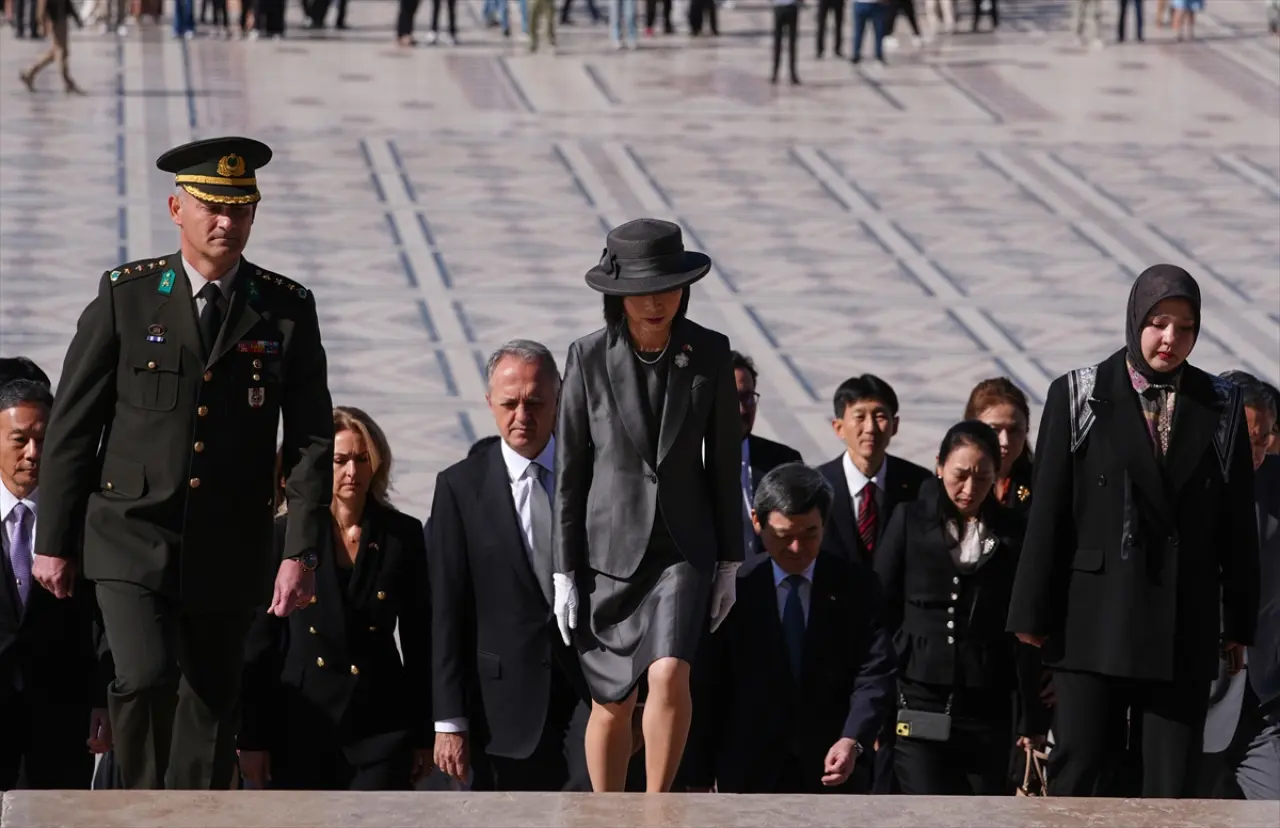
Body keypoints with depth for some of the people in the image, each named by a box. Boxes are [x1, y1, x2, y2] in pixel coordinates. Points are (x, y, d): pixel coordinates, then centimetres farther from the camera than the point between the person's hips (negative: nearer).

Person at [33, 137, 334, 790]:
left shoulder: (288, 309, 3)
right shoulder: (126, 295, 0)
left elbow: (312, 441, 2)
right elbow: (71, 424, 3)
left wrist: (301, 551, -8)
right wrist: (54, 541, 2)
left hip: (229, 553, 2)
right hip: (133, 540, -2)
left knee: (210, 712, 5)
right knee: (148, 680, -20)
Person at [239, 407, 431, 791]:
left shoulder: (403, 535, 5)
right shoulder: (283, 534, 1)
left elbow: (419, 642, 9)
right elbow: (257, 643, 2)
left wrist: (423, 735, 6)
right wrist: (251, 739, -2)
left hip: (379, 729, 0)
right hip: (299, 726, 0)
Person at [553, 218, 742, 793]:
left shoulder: (710, 354, -4)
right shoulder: (589, 358, -8)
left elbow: (724, 463, 5)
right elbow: (570, 471, -2)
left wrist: (730, 563, 7)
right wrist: (566, 575, -2)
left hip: (682, 547, 0)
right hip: (608, 546, 0)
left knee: (669, 676, -20)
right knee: (612, 703, 7)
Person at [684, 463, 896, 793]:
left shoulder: (857, 588, 3)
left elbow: (875, 673, -3)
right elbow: (706, 690, 3)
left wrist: (853, 740, -21)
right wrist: (699, 777, 0)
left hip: (834, 772, 1)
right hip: (750, 775, -1)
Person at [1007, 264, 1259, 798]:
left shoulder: (1220, 407, 7)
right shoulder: (1077, 397, 2)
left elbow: (1239, 523, 8)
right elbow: (1047, 513, 0)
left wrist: (1240, 621, 6)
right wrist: (1033, 613, -3)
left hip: (1184, 629, 2)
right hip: (1095, 620, -2)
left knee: (1173, 784, 3)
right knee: (1079, 774, -2)